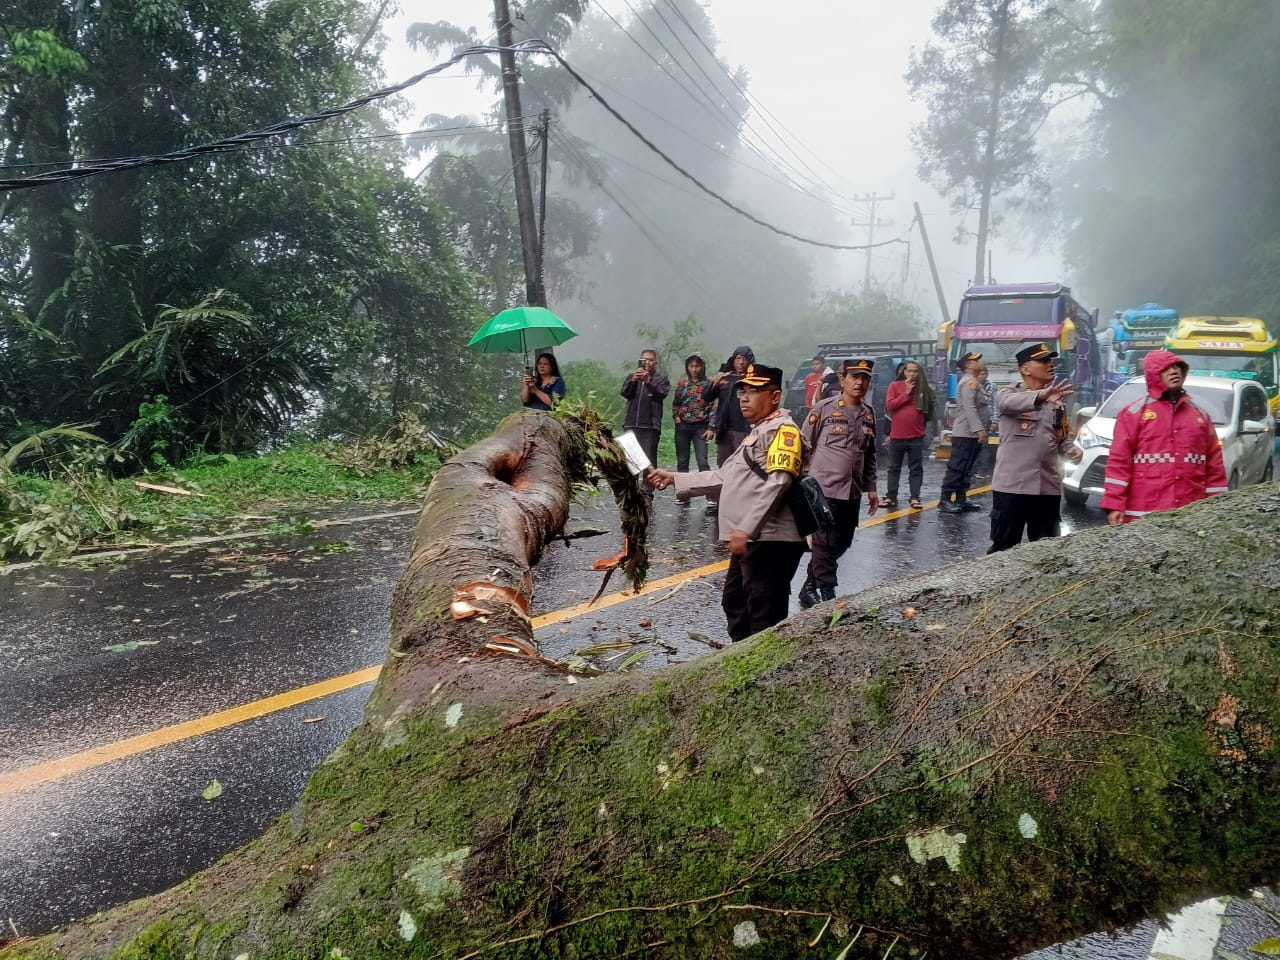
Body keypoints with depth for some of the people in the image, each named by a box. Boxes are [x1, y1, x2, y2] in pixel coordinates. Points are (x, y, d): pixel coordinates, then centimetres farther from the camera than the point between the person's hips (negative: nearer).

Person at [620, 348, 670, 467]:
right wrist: (633, 380, -14)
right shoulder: (631, 376, 18)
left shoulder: (661, 378, 10)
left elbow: (661, 394, -8)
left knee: (649, 459, -8)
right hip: (631, 424, 3)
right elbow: (625, 393, 3)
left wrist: (648, 381, -21)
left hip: (650, 426, -3)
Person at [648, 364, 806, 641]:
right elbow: (724, 477, 25)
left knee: (765, 616, -6)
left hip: (770, 540, -11)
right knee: (735, 603, 22)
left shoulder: (782, 430, -10)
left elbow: (776, 483, -22)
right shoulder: (756, 432, 24)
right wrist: (674, 479, 20)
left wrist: (746, 529, -26)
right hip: (750, 540, 11)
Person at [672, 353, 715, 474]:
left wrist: (711, 428, -11)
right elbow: (675, 403, 19)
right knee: (682, 462, 7)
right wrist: (676, 416, 2)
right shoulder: (682, 382, 9)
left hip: (701, 427, -3)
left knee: (702, 462, -12)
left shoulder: (708, 384, -1)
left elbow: (713, 406, -5)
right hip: (683, 426, 4)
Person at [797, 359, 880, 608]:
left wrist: (871, 488, 15)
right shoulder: (824, 408, -8)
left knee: (841, 544, 12)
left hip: (852, 492, 7)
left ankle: (810, 587, 26)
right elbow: (804, 446, -5)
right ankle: (827, 595, 6)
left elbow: (869, 455, 18)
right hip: (824, 489, -6)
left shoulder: (869, 414, 10)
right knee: (825, 545, -4)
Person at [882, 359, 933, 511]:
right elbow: (889, 404, -11)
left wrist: (923, 424, -1)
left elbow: (928, 408, 11)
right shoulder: (895, 386, 0)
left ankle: (915, 498, 7)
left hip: (916, 436, 2)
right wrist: (906, 393, -14)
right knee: (894, 468, 8)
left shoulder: (923, 388, 6)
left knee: (916, 468, 3)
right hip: (897, 435, -1)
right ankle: (890, 497, 13)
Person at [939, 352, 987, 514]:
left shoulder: (971, 382, 21)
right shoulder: (969, 382, -12)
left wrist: (979, 429, 20)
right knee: (956, 468, -10)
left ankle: (961, 499, 14)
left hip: (970, 434, 10)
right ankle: (945, 501, -10)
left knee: (965, 469, 10)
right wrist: (979, 429, -26)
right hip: (965, 434, -10)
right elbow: (969, 408, -22)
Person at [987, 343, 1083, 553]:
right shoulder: (1010, 393, -2)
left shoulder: (1056, 401, 15)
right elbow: (1008, 402, -28)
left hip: (1048, 487, 5)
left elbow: (1060, 439, 23)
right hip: (1012, 486, -5)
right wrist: (1041, 395, -47)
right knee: (1003, 546, 1)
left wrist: (1071, 448, -1)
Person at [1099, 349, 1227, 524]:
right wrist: (1115, 505, -12)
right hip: (1143, 513, -4)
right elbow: (1119, 462, -4)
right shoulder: (1135, 412, 2)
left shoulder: (1200, 415, 16)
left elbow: (1214, 465, 14)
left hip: (1192, 514, 4)